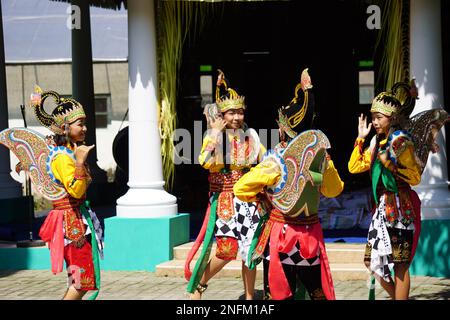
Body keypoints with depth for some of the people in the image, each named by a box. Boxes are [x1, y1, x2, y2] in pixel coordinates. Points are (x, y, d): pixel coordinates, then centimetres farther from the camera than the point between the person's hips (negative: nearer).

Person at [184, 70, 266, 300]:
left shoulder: (250, 136, 5)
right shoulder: (214, 136, -5)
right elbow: (205, 162, -23)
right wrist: (215, 133, -20)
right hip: (224, 199, -4)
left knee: (250, 249, 1)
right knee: (227, 250, -13)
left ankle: (249, 296, 13)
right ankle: (198, 284, 10)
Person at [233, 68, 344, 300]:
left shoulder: (276, 160, -14)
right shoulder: (320, 155, -5)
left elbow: (240, 189, -14)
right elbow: (334, 189, 13)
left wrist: (262, 197, 5)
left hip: (280, 230, -3)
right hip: (310, 232, 3)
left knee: (279, 294, 4)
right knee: (318, 291, 12)